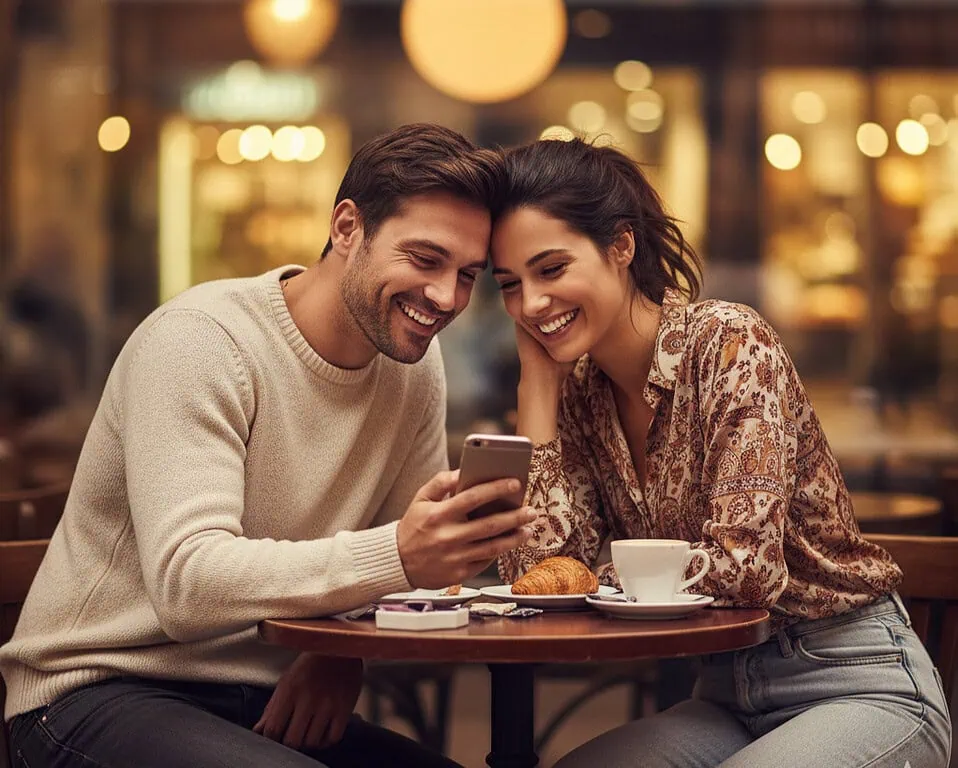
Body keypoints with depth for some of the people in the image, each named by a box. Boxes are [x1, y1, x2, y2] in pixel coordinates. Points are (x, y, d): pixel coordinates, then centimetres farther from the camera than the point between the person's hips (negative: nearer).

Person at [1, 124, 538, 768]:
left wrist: (344, 651, -12)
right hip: (102, 692, -6)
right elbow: (186, 582, -28)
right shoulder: (199, 340, -17)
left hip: (269, 705, 6)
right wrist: (394, 556, -41)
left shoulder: (415, 363, 4)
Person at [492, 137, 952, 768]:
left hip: (858, 688, -5)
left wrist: (601, 578, -11)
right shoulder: (579, 390, 3)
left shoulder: (728, 341, -16)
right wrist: (536, 369, -6)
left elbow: (746, 567, -24)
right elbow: (534, 567, -10)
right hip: (726, 699, 5)